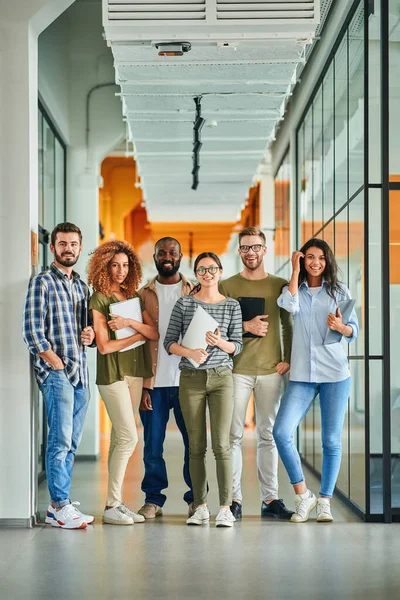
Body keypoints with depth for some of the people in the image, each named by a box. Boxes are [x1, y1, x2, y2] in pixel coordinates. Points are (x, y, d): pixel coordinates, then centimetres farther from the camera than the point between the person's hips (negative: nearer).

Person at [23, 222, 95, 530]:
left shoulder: (82, 286, 18)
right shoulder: (42, 282, -4)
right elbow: (32, 332, -10)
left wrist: (89, 335, 4)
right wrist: (57, 364, -13)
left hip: (80, 373, 7)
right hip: (55, 373, -7)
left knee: (71, 444, 8)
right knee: (60, 441, -9)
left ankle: (60, 504, 14)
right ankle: (60, 506, -3)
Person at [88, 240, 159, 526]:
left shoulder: (134, 296, 12)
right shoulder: (99, 299, -6)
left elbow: (155, 333, 2)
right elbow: (104, 346, -13)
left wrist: (130, 322, -14)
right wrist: (138, 334, -5)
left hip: (135, 372, 6)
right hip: (112, 374, -6)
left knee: (120, 438, 7)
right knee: (129, 437, -11)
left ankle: (116, 502, 11)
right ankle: (112, 506, -5)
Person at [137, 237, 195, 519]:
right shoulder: (144, 294, 9)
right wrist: (142, 385, -3)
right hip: (155, 381, 0)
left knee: (194, 442, 3)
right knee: (153, 444, 3)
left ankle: (196, 498, 15)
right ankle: (153, 499, 14)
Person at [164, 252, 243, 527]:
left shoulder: (232, 305, 5)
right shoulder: (184, 303, 4)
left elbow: (237, 346, 5)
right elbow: (169, 342, 2)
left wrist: (220, 343, -16)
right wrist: (190, 352, -16)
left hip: (222, 377, 0)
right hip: (191, 378, 0)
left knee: (222, 443, -8)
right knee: (197, 445, 3)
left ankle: (225, 507, -4)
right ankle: (201, 507, 11)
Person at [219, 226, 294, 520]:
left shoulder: (280, 285, 10)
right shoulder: (227, 286, 6)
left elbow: (288, 326, 14)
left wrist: (288, 360, 3)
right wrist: (245, 327, -11)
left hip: (270, 370, 1)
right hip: (237, 370, -1)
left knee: (268, 435, 5)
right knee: (233, 435, -3)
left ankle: (270, 499, 10)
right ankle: (234, 499, 2)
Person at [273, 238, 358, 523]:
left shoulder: (340, 291, 8)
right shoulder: (296, 289, 10)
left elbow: (355, 331, 5)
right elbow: (290, 305, -14)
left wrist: (341, 327, -17)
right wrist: (296, 271, -6)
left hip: (335, 374, -1)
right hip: (302, 374, 1)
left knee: (332, 440, 1)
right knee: (282, 432, -14)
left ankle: (325, 500, 13)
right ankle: (302, 495, -1)